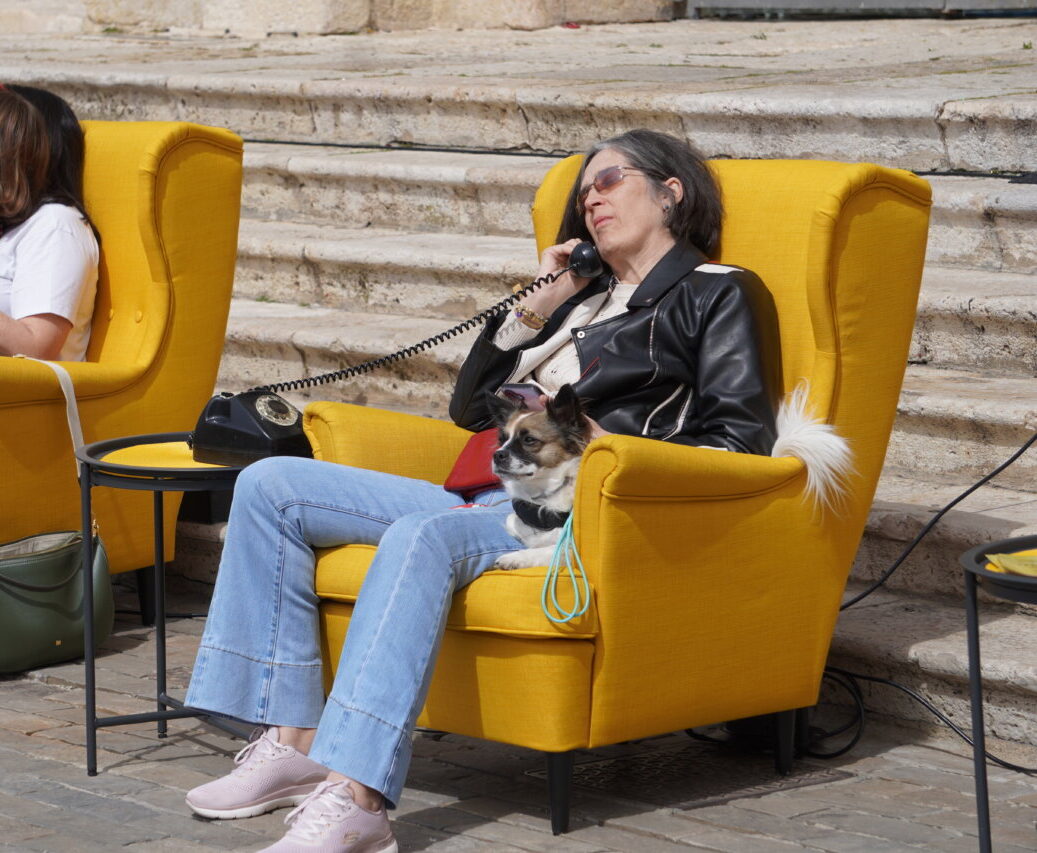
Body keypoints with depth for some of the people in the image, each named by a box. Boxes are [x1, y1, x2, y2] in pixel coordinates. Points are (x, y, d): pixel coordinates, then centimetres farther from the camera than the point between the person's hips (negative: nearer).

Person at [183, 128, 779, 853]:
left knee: (424, 535, -39)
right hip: (489, 496, 9)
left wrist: (611, 450, -15)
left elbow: (742, 441, -5)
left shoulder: (716, 294, 9)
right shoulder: (584, 299, 31)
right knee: (269, 486, -3)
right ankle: (292, 740, -13)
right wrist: (536, 310, 17)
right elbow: (470, 408, 27)